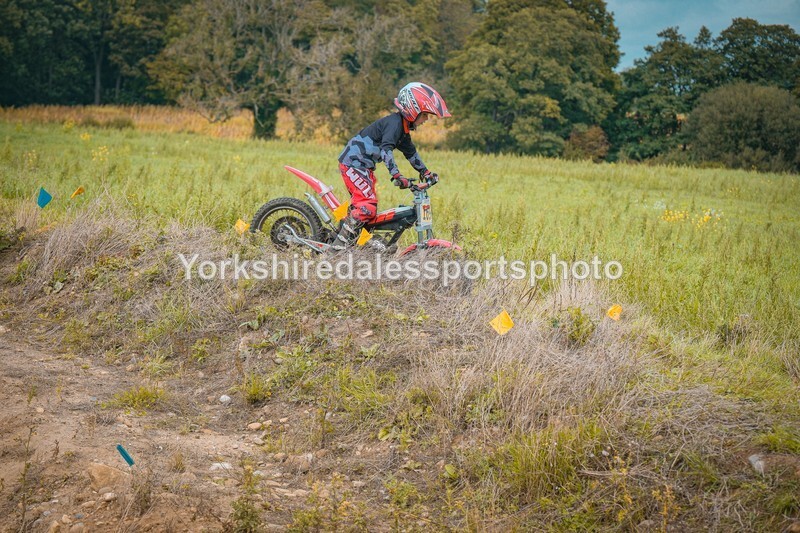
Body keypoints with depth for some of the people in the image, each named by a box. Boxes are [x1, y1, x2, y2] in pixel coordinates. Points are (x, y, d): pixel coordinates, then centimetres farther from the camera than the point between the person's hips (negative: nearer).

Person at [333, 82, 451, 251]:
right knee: (367, 206, -17)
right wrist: (397, 176, -41)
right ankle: (340, 245, -18)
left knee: (367, 204, 14)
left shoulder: (403, 128, 12)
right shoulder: (394, 122, -19)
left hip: (365, 166, 11)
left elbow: (411, 152, 25)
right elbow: (386, 149, -33)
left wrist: (426, 173, 24)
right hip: (353, 163, -11)